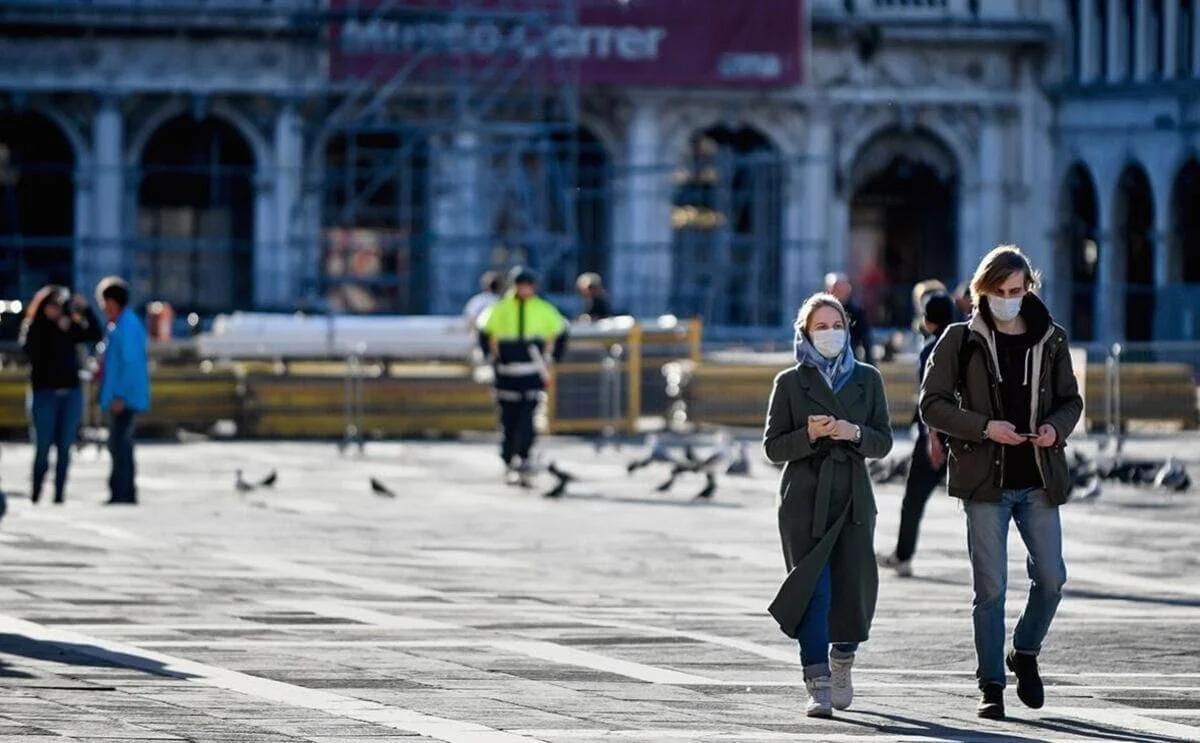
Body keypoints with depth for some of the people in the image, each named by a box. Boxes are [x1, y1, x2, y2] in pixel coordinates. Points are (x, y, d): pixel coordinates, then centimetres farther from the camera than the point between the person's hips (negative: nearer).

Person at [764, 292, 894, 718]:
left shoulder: (867, 379, 10)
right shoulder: (790, 383, 5)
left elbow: (883, 442, 8)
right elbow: (773, 447, 2)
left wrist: (854, 433, -12)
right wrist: (810, 435, -15)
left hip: (853, 498, 2)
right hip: (805, 501, -2)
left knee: (854, 588, -2)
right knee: (814, 589, -11)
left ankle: (842, 666, 28)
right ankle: (818, 687, -12)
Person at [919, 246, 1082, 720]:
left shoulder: (1051, 340, 7)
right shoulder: (961, 340, -1)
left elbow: (1071, 400, 16)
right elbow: (932, 404, -2)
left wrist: (1057, 427, -7)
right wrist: (985, 427, -15)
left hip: (1038, 480, 2)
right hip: (985, 480, -2)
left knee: (1051, 577, 0)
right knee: (990, 587, -1)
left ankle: (1025, 653, 26)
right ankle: (991, 686, 7)